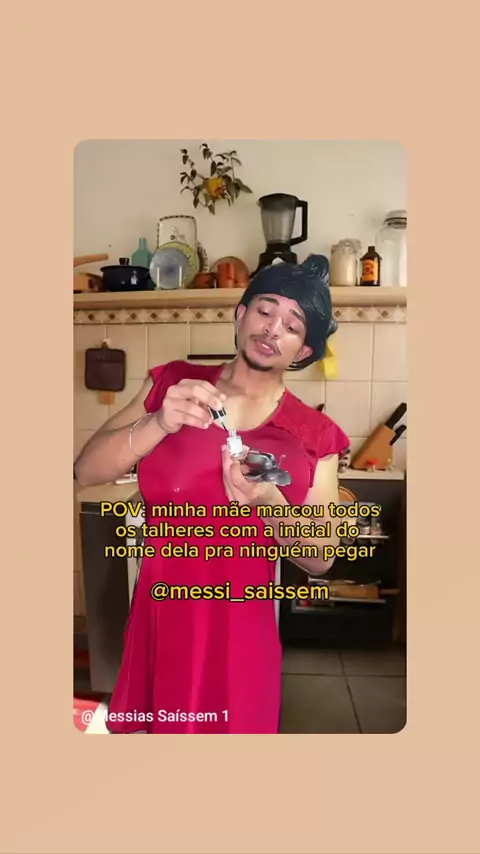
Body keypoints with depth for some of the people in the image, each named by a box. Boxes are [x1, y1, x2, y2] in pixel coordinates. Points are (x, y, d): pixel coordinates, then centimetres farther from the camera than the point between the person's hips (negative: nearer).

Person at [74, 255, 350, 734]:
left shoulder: (315, 435, -5)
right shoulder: (173, 383, -2)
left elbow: (320, 559, -4)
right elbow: (86, 471, -7)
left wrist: (269, 504, -24)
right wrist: (160, 424, -25)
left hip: (240, 633, -1)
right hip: (157, 619, 1)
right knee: (134, 731, 17)